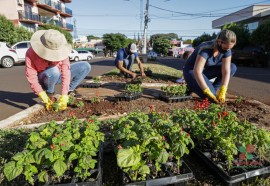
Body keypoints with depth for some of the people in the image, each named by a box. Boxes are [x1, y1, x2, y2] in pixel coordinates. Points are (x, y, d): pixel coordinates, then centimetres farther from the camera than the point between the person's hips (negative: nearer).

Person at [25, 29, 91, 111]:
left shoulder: (60, 50, -24)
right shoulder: (31, 54, -27)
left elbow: (66, 72, -30)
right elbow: (32, 78, -28)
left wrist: (64, 96, -36)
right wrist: (45, 99, -37)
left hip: (57, 76, 3)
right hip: (44, 80, -3)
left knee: (85, 66, -13)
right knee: (53, 71, -41)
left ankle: (70, 90, 1)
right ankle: (49, 93, -11)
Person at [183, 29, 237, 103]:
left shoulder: (227, 50, -12)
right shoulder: (205, 49, -31)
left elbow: (226, 72, -18)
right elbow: (197, 72, -39)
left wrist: (222, 93, -30)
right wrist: (208, 93, -40)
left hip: (206, 70, 7)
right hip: (192, 71, -6)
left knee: (232, 67, -11)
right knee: (207, 96, -26)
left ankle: (213, 89, -4)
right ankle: (193, 85, 3)